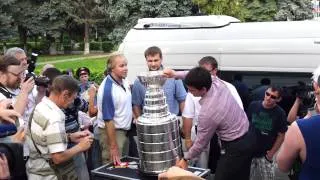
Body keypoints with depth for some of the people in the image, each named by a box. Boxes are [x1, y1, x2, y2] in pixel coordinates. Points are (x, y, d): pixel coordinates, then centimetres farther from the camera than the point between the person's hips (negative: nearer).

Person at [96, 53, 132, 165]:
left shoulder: (124, 81, 0)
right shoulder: (107, 88, -24)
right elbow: (108, 120, -23)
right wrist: (113, 146, -22)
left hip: (123, 131, 9)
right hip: (111, 131, -8)